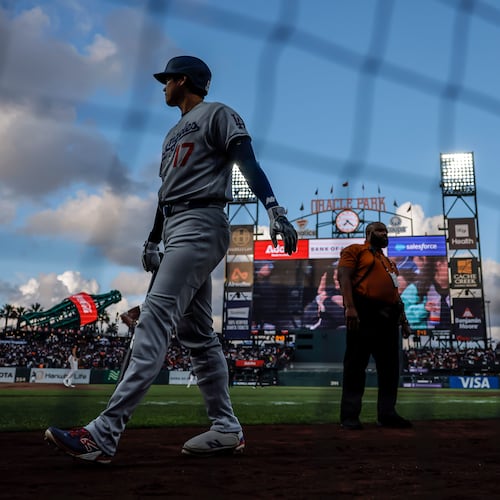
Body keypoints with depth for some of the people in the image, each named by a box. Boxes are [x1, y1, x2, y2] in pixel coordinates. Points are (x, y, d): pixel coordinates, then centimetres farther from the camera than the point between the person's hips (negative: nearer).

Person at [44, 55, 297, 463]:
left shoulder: (217, 114, 3)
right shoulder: (175, 133, 29)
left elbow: (248, 162, -12)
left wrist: (273, 208, -26)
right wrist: (152, 241, 25)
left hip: (201, 224, -10)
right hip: (177, 230, 10)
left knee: (156, 317, -20)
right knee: (197, 331, 5)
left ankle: (105, 433, -23)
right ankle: (227, 429, 11)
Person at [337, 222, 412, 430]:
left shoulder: (388, 262, 29)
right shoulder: (355, 250, 6)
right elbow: (344, 276, -7)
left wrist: (403, 318, 17)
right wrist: (350, 307, -20)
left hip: (388, 316, 8)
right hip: (363, 312, -8)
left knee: (389, 367, 6)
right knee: (356, 365, -6)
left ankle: (387, 413, 13)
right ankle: (349, 415, -3)